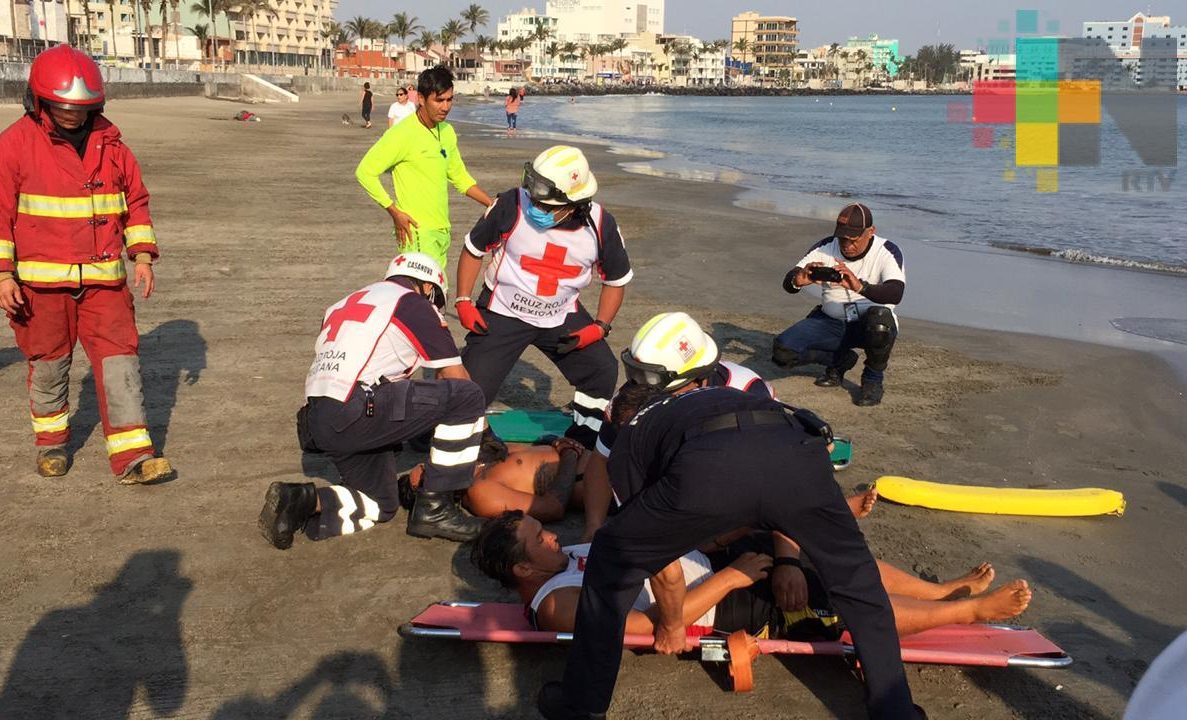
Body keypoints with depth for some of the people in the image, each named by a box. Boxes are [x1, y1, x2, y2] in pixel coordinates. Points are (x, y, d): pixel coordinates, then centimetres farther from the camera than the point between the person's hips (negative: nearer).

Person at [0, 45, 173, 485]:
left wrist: (142, 255, 4)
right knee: (48, 362, 13)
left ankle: (132, 457, -1)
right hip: (42, 280, -2)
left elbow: (135, 201, 12)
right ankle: (51, 441, 34)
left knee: (120, 360, -3)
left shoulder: (109, 142, 4)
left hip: (104, 277, 2)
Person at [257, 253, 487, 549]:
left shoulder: (345, 303, 29)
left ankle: (300, 501, 1)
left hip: (316, 422, 9)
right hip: (355, 413, -9)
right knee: (466, 396, -4)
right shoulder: (414, 304, 6)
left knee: (383, 504, 22)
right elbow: (456, 377, 7)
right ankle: (434, 509, -1)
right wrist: (481, 426, 24)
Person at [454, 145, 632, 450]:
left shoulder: (600, 226, -17)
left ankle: (583, 441, 22)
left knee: (602, 372, -3)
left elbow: (616, 279, 1)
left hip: (562, 316, 3)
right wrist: (463, 301, -10)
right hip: (503, 313, -2)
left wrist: (600, 326, -9)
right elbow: (474, 249, -6)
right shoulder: (511, 206, -24)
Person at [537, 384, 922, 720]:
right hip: (798, 450, 3)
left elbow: (663, 566, 34)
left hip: (708, 470, -3)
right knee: (859, 586, 29)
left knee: (611, 560, 22)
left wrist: (672, 626, 48)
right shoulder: (716, 397, 47)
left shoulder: (626, 444, 34)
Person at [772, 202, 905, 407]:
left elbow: (895, 294, -33)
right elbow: (787, 284, -11)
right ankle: (840, 360, 10)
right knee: (782, 351, -19)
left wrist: (860, 287, -51)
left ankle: (873, 378, -9)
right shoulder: (826, 247, -6)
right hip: (830, 322, 3)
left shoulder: (887, 252, -15)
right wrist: (798, 280, -37)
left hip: (868, 324, -3)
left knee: (880, 319, -40)